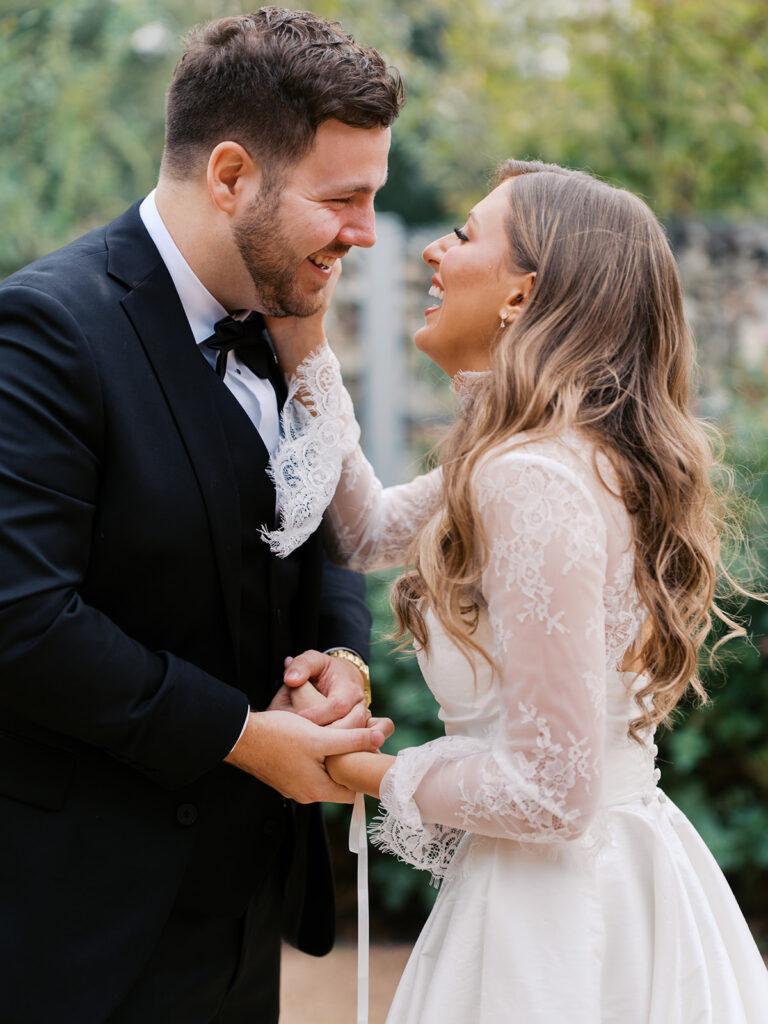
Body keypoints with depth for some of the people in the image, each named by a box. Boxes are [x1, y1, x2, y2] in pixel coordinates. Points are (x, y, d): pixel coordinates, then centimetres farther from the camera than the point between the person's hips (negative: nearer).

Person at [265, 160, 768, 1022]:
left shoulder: (536, 481, -24)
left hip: (557, 915, -9)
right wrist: (302, 341, 8)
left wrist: (367, 774, -9)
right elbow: (369, 531, 15)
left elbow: (553, 791, -24)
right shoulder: (546, 457, 4)